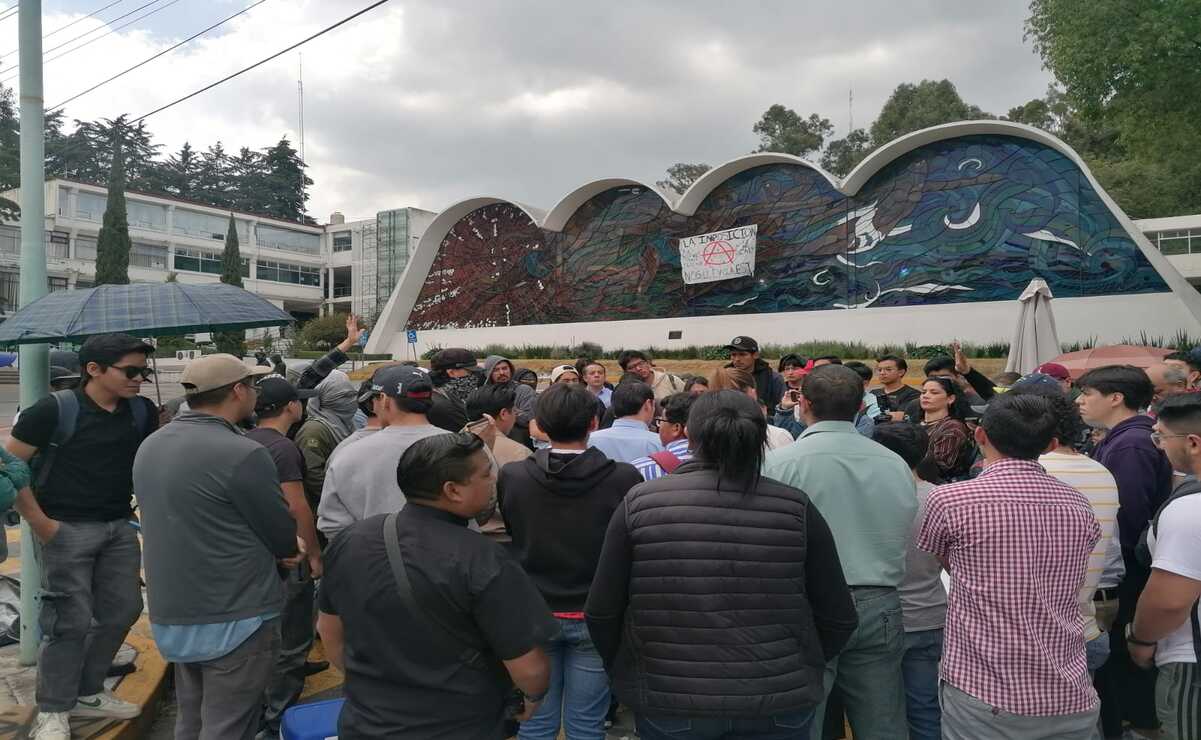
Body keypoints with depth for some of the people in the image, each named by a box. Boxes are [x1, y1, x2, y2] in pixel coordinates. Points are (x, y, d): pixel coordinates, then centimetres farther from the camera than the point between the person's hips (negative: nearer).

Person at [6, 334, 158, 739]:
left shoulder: (143, 412, 1)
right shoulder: (54, 410, -13)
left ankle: (87, 693, 30)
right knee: (71, 620, -2)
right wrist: (39, 522, -12)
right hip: (66, 529, -5)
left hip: (119, 527, 6)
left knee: (122, 610, 11)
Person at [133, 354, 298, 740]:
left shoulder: (151, 446, 6)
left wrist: (278, 545, 8)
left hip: (173, 615, 8)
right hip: (234, 620, -8)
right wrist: (289, 547, 10)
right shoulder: (243, 454, -22)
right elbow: (284, 536, -14)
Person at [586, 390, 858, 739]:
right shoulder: (796, 508, -8)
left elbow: (601, 613, -5)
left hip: (669, 702, 0)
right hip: (780, 702, 1)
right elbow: (839, 618, -1)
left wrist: (623, 672, 13)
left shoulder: (640, 503, -10)